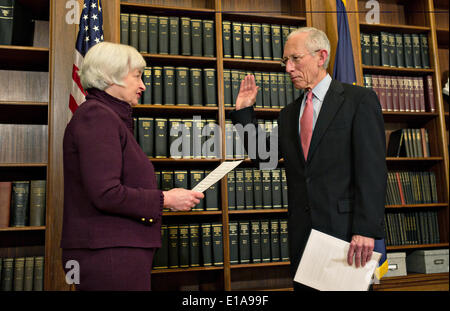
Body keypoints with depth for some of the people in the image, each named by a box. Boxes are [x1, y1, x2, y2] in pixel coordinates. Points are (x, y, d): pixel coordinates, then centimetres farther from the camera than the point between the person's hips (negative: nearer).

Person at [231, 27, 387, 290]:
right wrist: (244, 112, 9)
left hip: (345, 227, -5)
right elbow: (263, 156, 15)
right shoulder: (288, 114, 14)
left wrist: (366, 230, -18)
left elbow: (372, 168, -10)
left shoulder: (360, 100, -3)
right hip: (302, 230, 5)